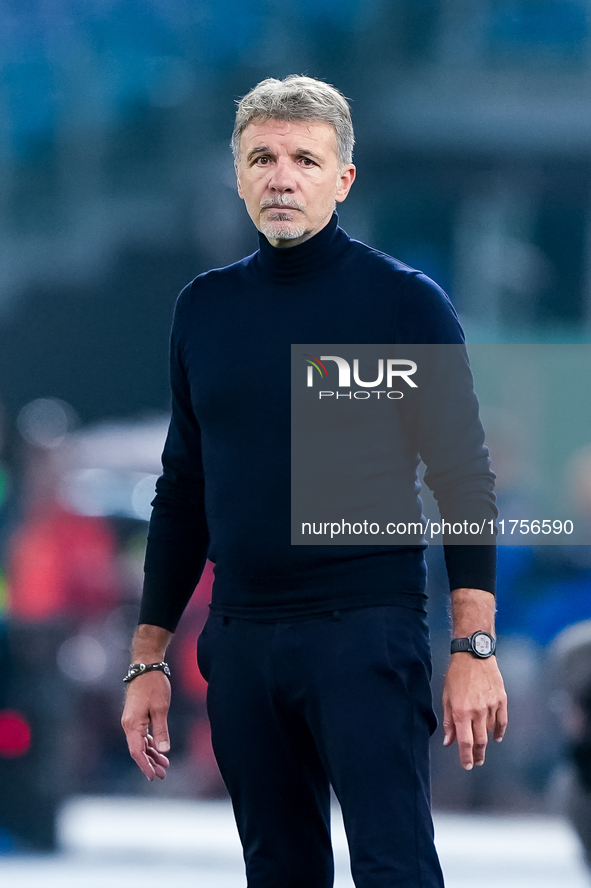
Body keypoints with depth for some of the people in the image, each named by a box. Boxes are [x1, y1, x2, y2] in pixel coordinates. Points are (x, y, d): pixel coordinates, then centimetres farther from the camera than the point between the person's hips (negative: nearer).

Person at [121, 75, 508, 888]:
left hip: (368, 635, -5)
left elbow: (465, 484, -4)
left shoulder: (404, 302, -3)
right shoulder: (205, 309, 11)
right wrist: (148, 660, 13)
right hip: (242, 640, 5)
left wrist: (474, 648, -13)